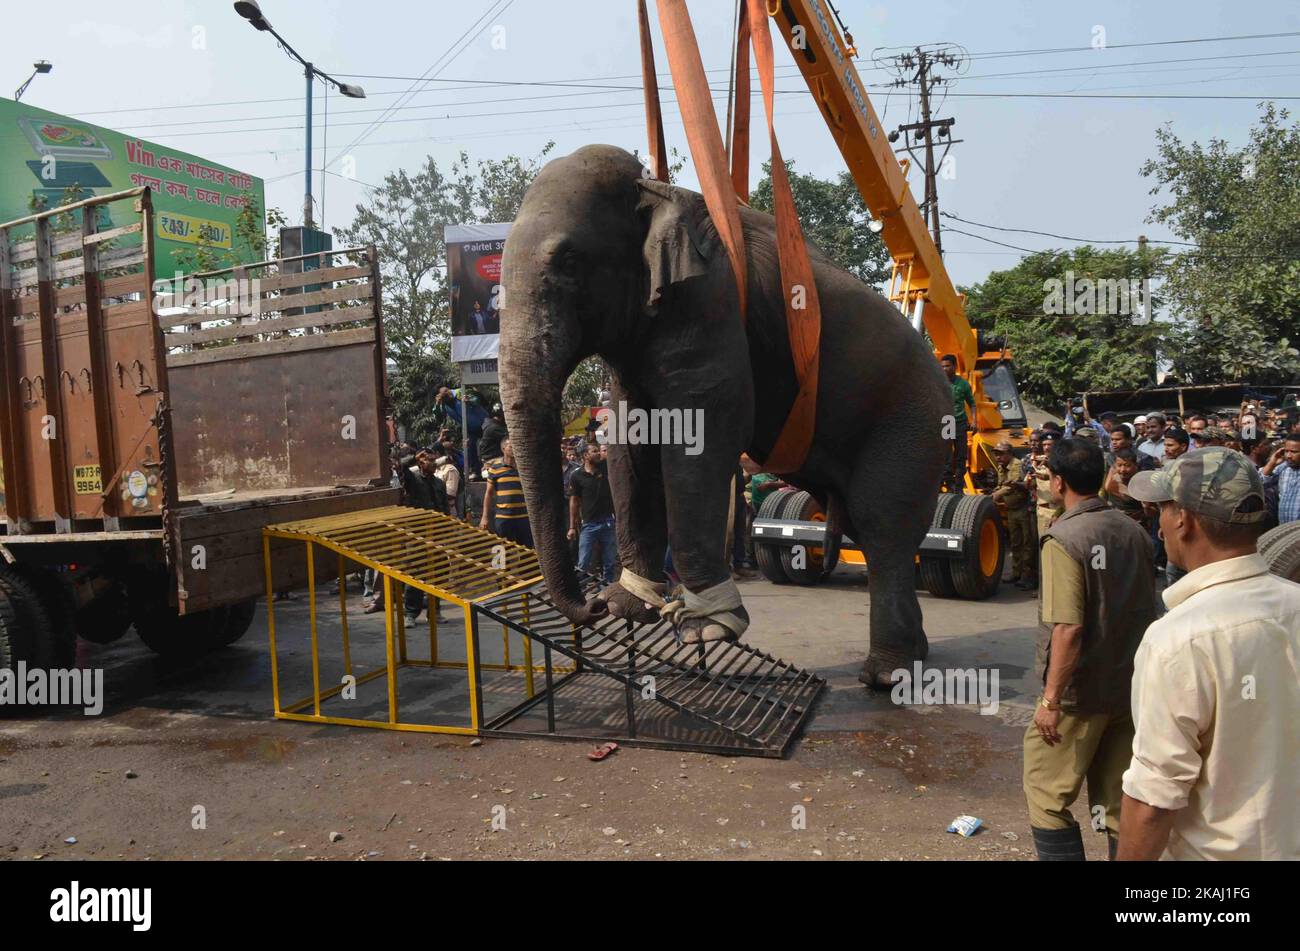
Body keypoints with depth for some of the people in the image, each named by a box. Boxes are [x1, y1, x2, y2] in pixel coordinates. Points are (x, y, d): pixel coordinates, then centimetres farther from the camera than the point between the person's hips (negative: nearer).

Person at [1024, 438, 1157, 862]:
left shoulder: (1064, 538, -18)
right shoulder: (1134, 532, 3)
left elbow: (1069, 628, -23)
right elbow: (1147, 613, 12)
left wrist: (1051, 699, -17)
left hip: (1080, 693, -7)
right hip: (1129, 688, 7)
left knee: (1047, 799, 5)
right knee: (1119, 803, 16)